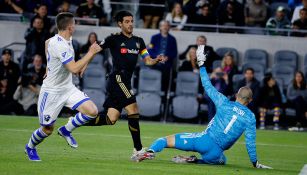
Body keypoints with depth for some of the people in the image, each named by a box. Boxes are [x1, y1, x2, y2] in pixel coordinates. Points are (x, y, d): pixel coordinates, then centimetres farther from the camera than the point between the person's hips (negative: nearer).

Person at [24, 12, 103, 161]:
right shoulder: (59, 45, -27)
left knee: (92, 111, -11)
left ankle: (66, 130, 10)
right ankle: (30, 147, 36)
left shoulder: (66, 40, 1)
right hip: (52, 92, -8)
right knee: (48, 129, 6)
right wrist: (91, 53, -27)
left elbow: (47, 42, 24)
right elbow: (74, 69, -33)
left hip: (68, 89, 8)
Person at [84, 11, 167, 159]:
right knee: (133, 111, -16)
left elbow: (147, 61, 16)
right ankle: (138, 150, -11)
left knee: (110, 119, 4)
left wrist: (157, 60, -5)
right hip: (117, 79, -8)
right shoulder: (114, 39, -3)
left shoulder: (138, 41, 16)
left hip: (125, 82, 8)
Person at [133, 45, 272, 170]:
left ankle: (150, 151, -26)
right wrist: (255, 163, 14)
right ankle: (194, 161, 8)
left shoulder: (224, 103, 4)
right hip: (216, 153, 0)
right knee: (222, 161, 35)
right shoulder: (250, 118, 3)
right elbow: (250, 142, 3)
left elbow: (208, 87, 10)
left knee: (165, 140, 7)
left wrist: (202, 65, 21)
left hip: (204, 139, 0)